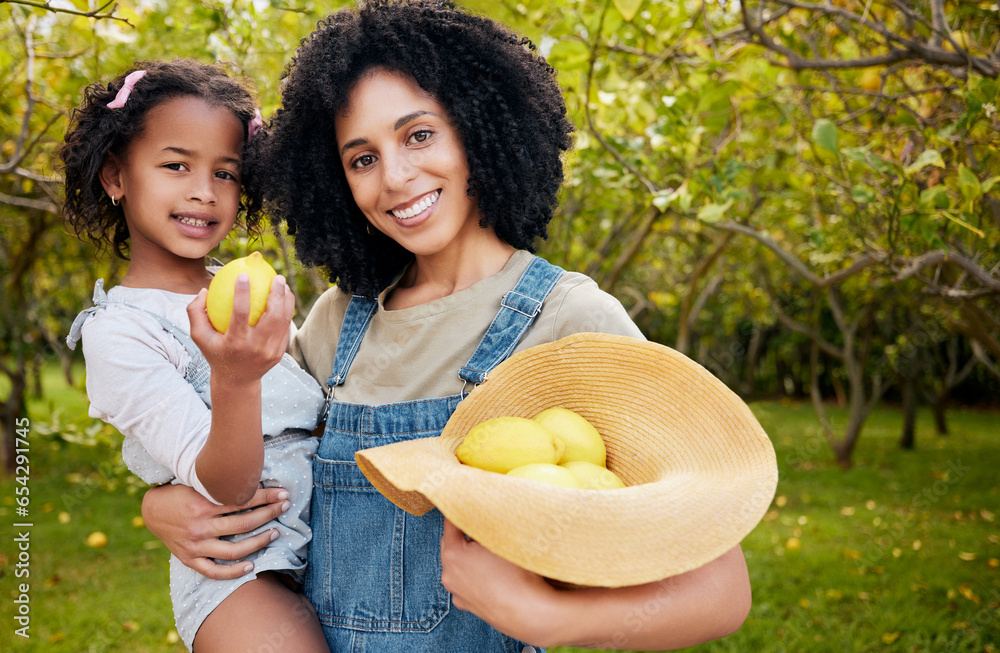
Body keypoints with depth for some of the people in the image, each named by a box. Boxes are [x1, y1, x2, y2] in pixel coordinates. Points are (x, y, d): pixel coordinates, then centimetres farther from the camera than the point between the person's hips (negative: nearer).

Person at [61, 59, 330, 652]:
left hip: (332, 550, 6)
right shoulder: (115, 332, -9)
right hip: (243, 575, -5)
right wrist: (235, 378, -34)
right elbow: (223, 486, -18)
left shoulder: (242, 292, 9)